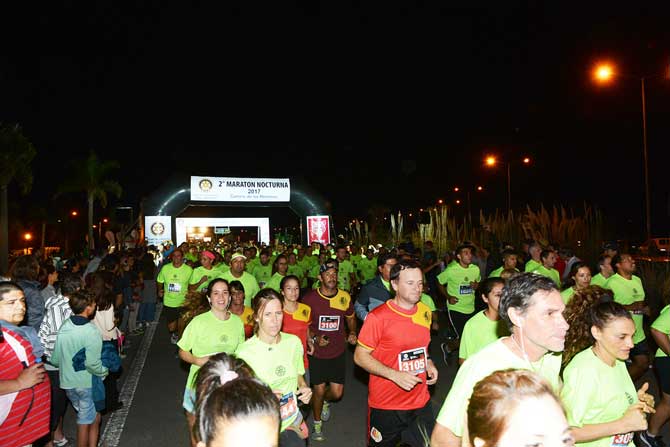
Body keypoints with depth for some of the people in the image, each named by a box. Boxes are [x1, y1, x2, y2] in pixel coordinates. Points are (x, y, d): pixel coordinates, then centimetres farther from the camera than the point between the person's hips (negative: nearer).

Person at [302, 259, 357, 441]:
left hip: (337, 352, 2)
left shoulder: (345, 297, -4)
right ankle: (317, 425, 33)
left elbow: (351, 318, 14)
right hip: (317, 352, -2)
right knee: (318, 391, 6)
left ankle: (325, 402, 42)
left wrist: (352, 333, -4)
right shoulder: (310, 298, -12)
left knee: (337, 392, 3)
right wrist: (315, 338, -16)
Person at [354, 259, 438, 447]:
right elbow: (360, 356, -14)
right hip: (386, 405, -4)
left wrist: (428, 363, 0)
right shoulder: (378, 317, -18)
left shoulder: (425, 312, 3)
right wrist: (395, 375, -22)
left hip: (421, 402, 5)